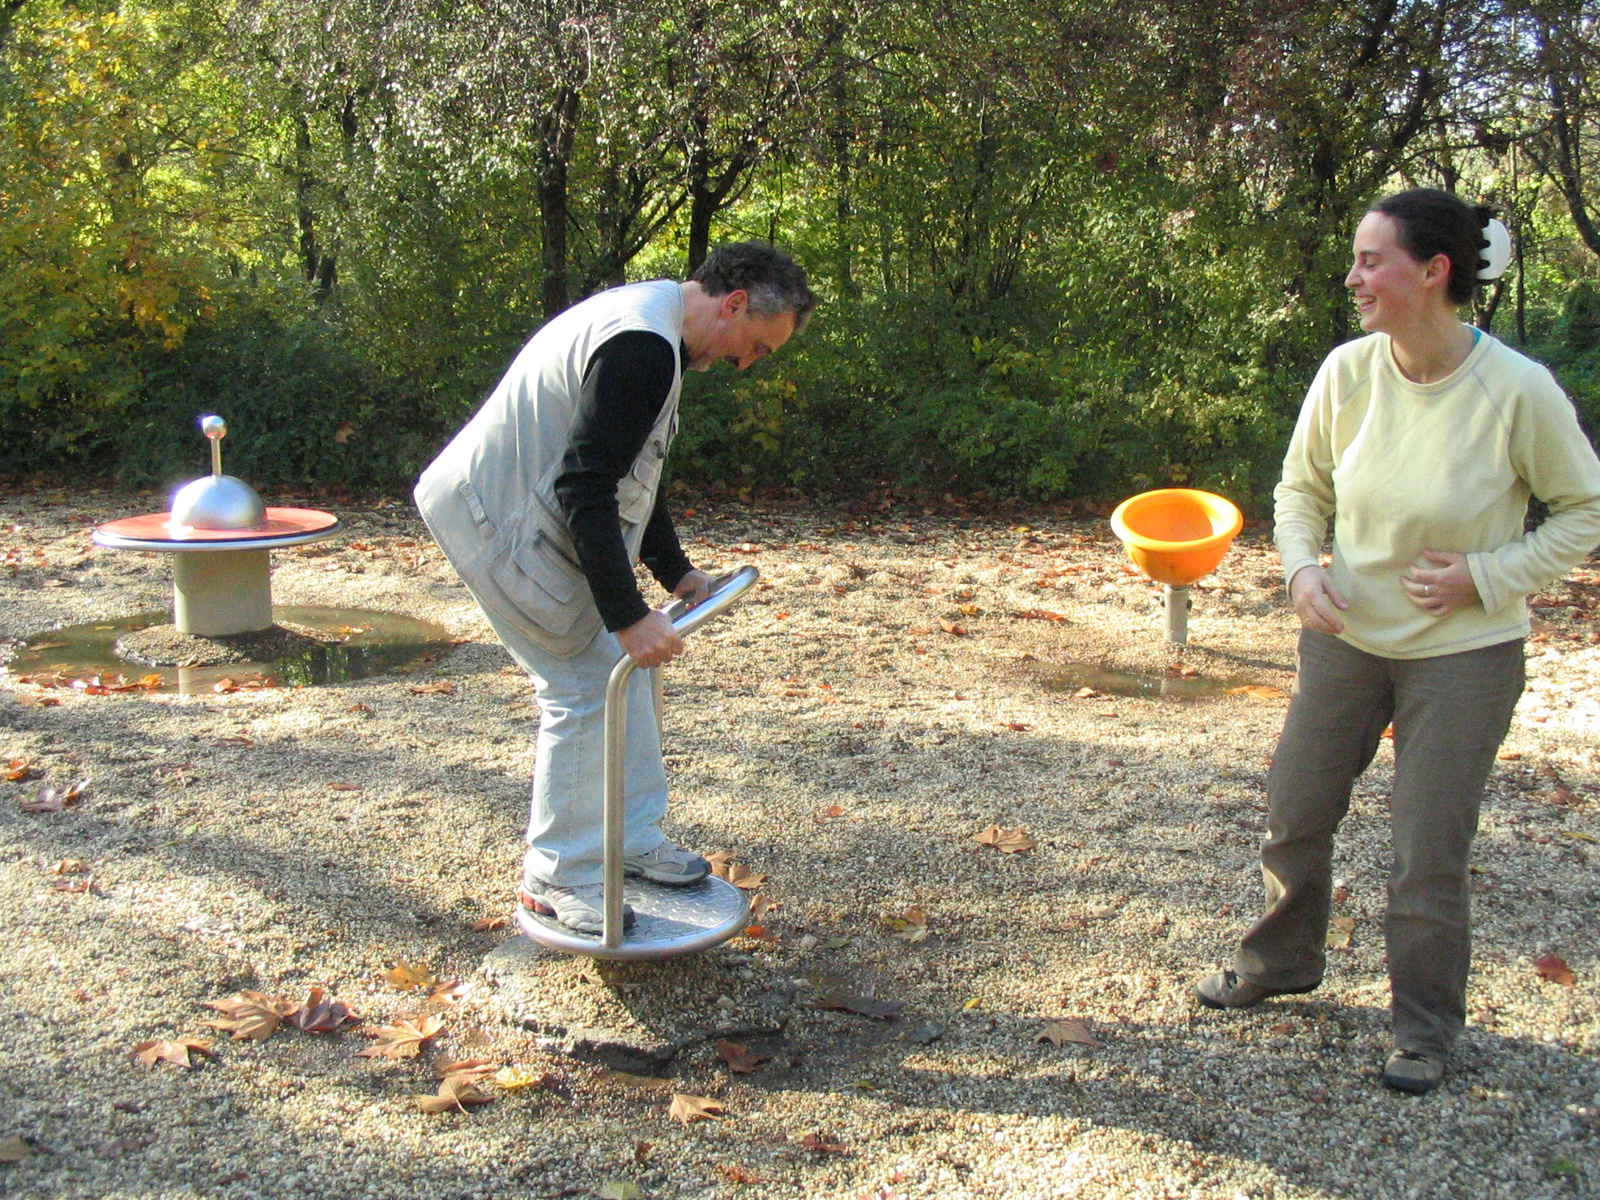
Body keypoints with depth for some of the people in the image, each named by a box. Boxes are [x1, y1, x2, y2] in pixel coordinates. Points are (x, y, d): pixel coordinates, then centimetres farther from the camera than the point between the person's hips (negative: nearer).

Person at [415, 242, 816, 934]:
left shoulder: (649, 325, 11)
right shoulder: (643, 346, -24)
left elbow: (625, 471, 20)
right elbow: (584, 488, -29)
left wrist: (676, 572, 19)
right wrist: (627, 614, -28)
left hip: (528, 506, 11)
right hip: (495, 516, -11)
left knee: (619, 667, 13)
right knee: (587, 685, -5)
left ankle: (632, 840, 24)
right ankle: (556, 879, 8)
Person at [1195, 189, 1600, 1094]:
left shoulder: (1518, 391, -20)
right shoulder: (1348, 372, -10)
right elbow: (1302, 486, 6)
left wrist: (1485, 575, -17)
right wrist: (1303, 568, -12)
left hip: (1463, 653, -4)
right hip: (1347, 637, 4)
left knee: (1430, 853, 3)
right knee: (1295, 815, 15)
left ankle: (1426, 1027, 27)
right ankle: (1281, 963, 41)